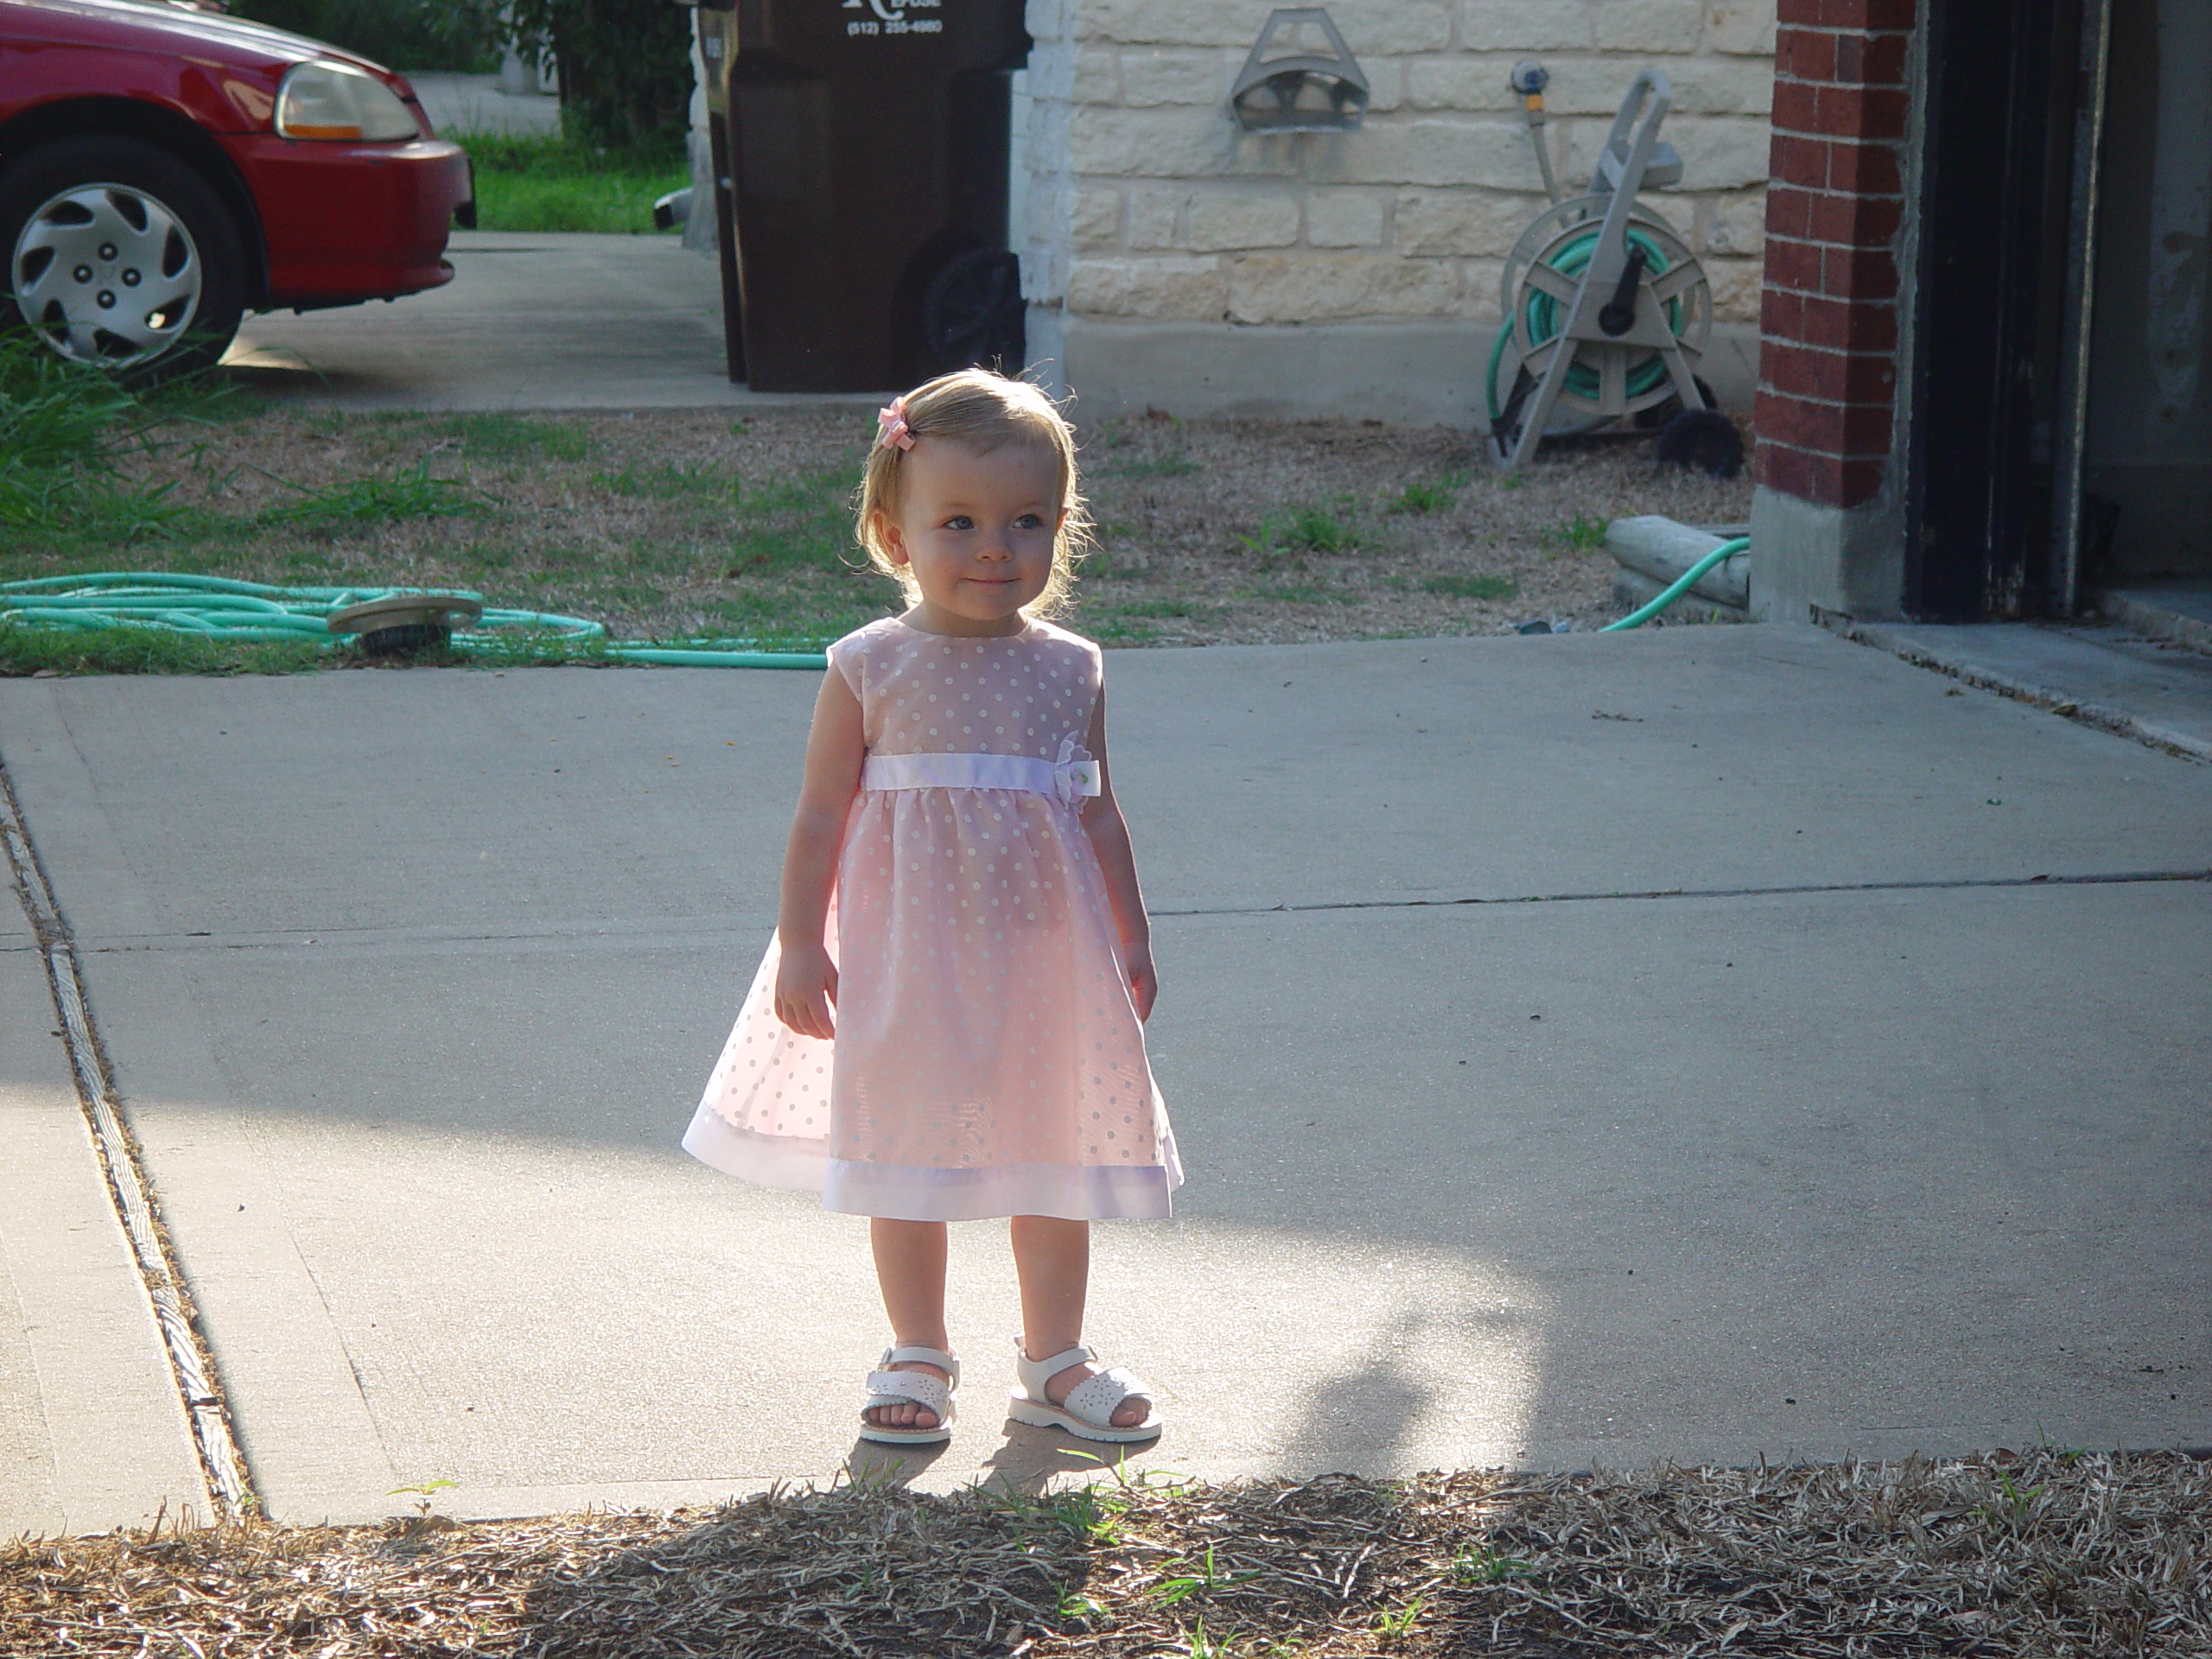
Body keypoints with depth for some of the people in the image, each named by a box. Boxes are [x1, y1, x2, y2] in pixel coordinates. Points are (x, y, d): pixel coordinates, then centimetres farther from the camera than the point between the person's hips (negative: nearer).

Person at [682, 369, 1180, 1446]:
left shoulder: (1069, 671, 0)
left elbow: (1097, 812, 7)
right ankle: (917, 1360, 25)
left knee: (1055, 1160, 11)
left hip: (1046, 951, 2)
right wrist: (800, 943, -9)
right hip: (908, 957, -2)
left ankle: (1055, 1360, 26)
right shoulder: (869, 669, -8)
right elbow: (822, 813, -6)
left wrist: (1131, 939, 8)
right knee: (906, 1159, 10)